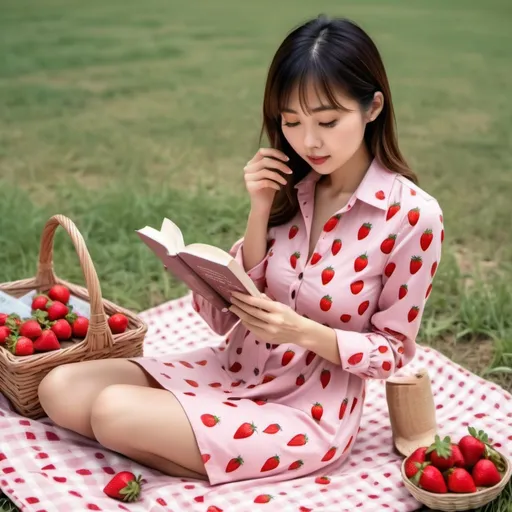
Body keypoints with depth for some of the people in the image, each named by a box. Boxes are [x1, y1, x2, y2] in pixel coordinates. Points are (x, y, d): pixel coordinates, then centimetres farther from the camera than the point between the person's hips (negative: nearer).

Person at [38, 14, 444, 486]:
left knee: (115, 412, -23)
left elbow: (393, 351, -8)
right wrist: (261, 208, -13)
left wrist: (304, 331, -25)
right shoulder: (290, 187, -1)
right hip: (234, 371, 7)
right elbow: (233, 310, -2)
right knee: (61, 390, -6)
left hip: (310, 413, -6)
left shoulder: (412, 216, -17)